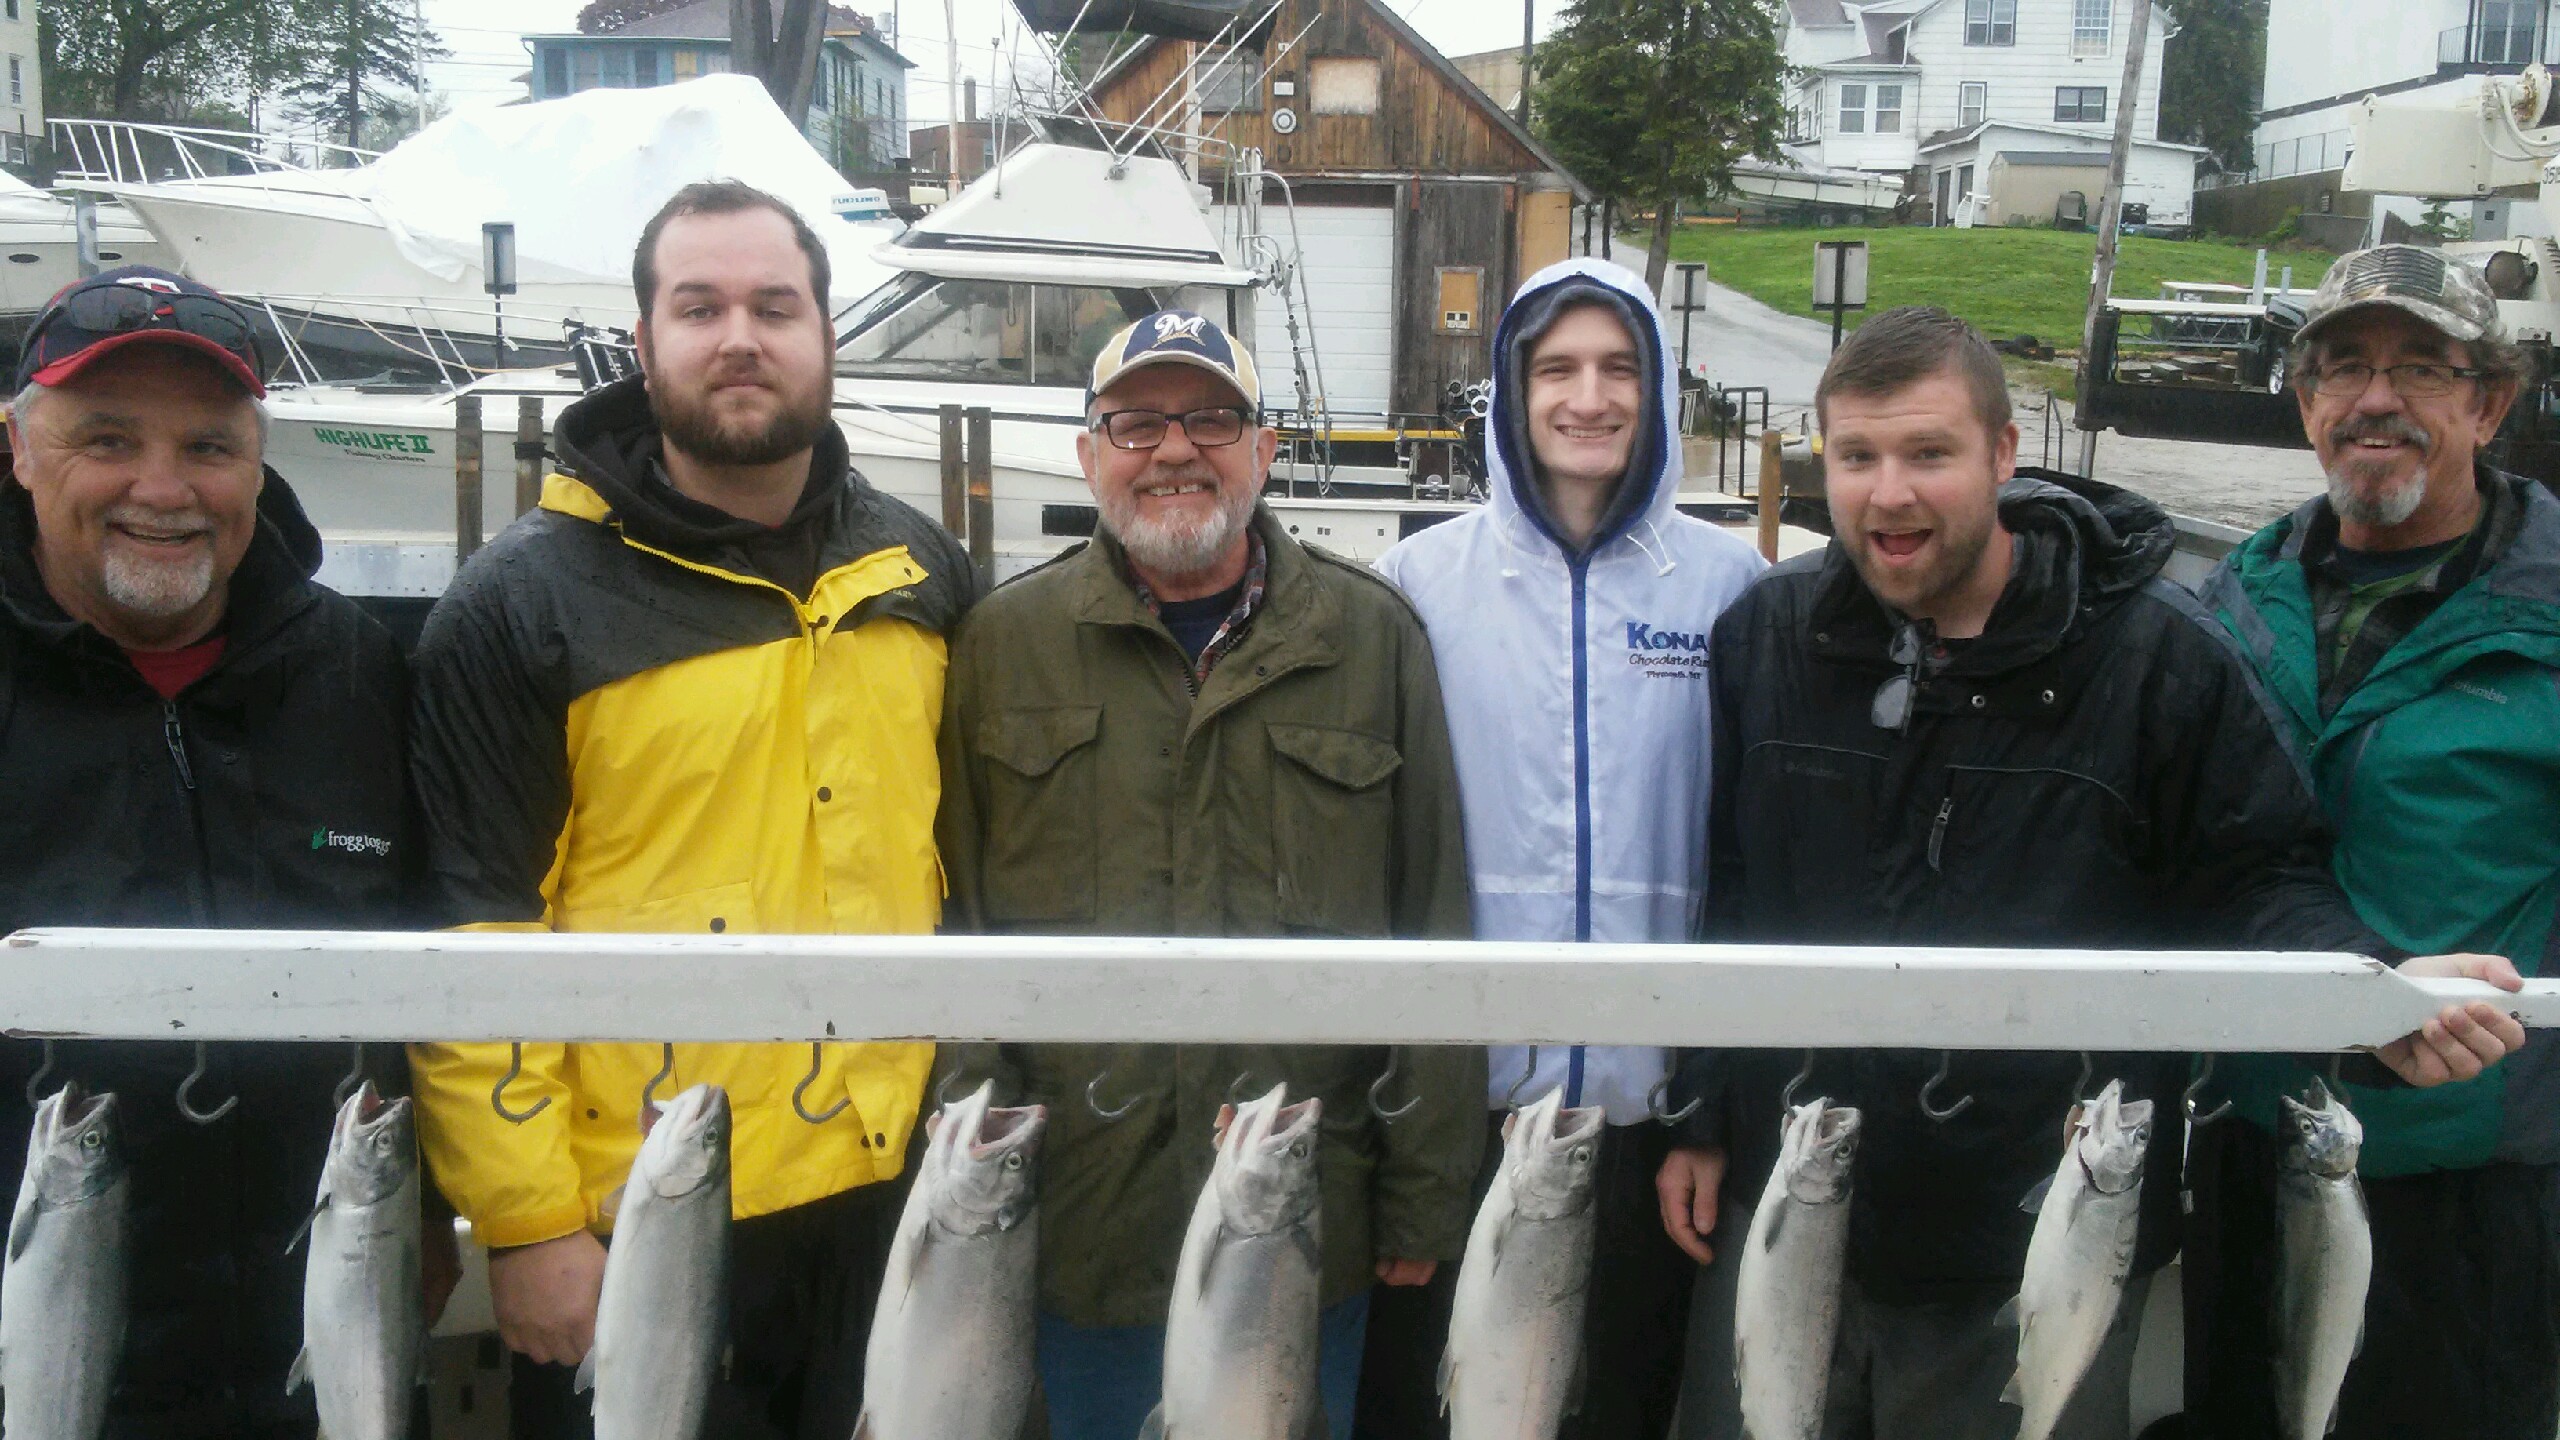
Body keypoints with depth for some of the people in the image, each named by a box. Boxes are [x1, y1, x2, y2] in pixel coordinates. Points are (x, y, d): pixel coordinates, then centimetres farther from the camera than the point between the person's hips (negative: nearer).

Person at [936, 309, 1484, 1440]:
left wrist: (1426, 1197, 1)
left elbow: (1434, 932, 3)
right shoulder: (1004, 644, 3)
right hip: (1082, 1233, 0)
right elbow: (958, 930, 3)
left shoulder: (1373, 638, 3)